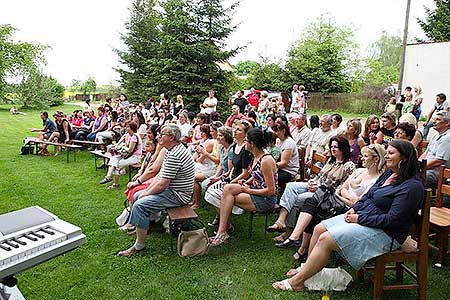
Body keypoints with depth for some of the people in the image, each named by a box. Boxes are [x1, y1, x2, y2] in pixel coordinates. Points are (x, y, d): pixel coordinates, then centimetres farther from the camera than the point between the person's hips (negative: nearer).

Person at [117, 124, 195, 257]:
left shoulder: (174, 156, -25)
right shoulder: (173, 150, 9)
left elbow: (162, 184, -25)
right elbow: (161, 175, 12)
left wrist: (145, 194, -10)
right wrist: (147, 190, 4)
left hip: (177, 195, -11)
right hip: (170, 189, 11)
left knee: (139, 205, -22)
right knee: (137, 195, 16)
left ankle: (139, 245, -9)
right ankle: (139, 227, 27)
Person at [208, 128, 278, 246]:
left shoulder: (266, 160, -22)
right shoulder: (256, 157, 5)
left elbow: (271, 191, -21)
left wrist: (249, 190, -14)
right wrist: (247, 182, 5)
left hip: (266, 199, -9)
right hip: (256, 191, 9)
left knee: (228, 197, -16)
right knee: (228, 188, -9)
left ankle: (222, 232, -3)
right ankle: (224, 228, -7)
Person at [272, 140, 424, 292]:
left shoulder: (412, 186, -19)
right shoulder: (388, 173, 10)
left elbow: (392, 219, -23)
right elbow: (367, 195, 17)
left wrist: (359, 219, -19)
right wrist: (354, 209, -1)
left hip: (384, 233, -9)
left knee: (325, 239, -19)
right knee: (319, 228, -1)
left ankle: (297, 282, -7)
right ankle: (306, 269, 11)